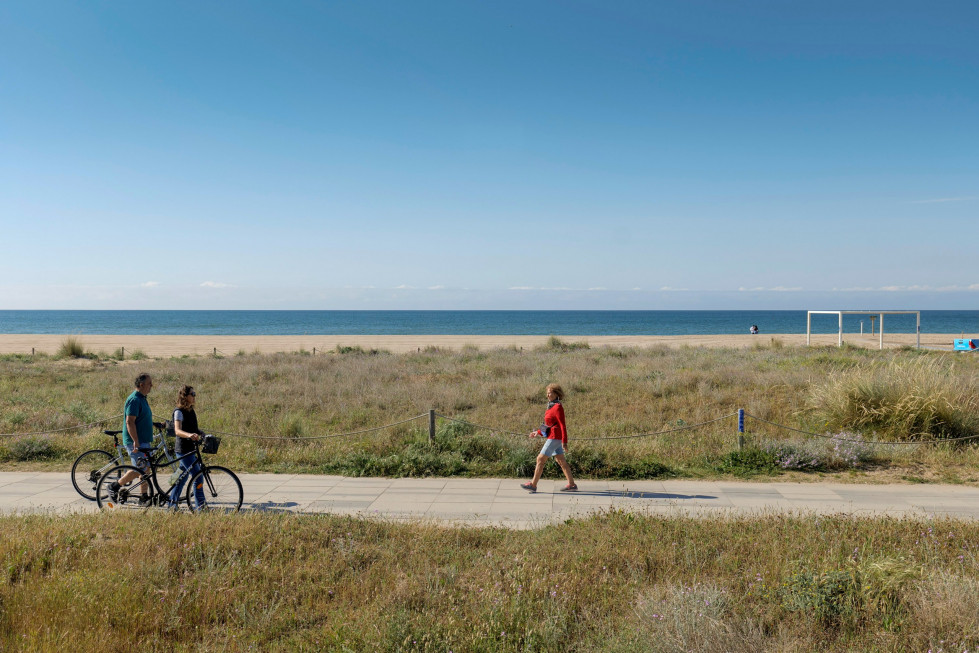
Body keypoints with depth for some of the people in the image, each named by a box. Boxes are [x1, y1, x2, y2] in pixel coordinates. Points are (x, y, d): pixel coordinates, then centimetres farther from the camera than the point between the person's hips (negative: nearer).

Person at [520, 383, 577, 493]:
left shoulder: (558, 407, -16)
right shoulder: (552, 406, 12)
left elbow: (563, 425, -19)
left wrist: (564, 441, -21)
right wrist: (538, 433, 17)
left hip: (555, 438, -10)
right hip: (553, 437, 10)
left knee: (540, 459, -5)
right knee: (561, 461, 12)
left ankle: (533, 485, 1)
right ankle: (571, 485, 16)